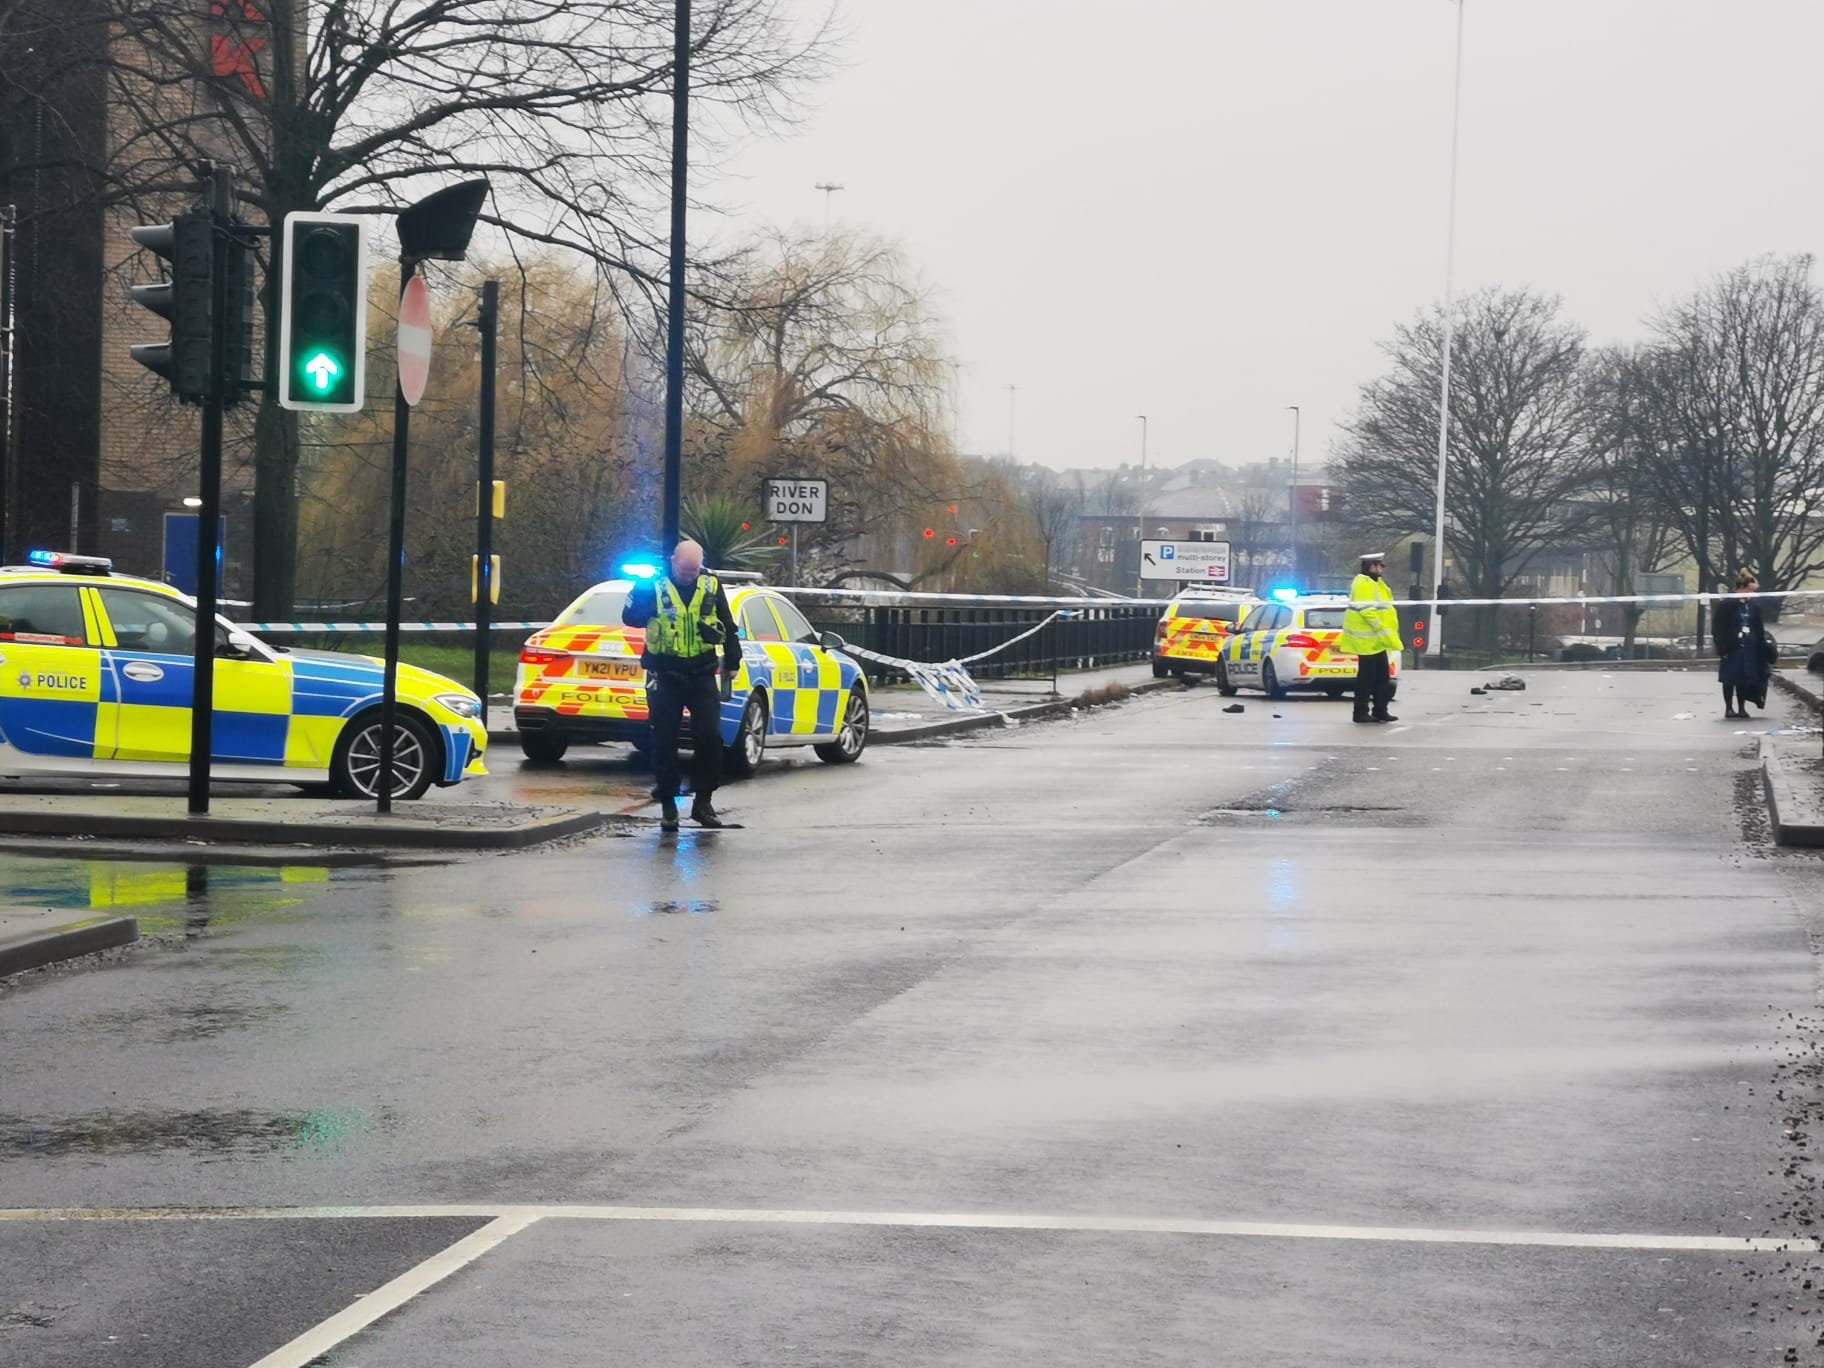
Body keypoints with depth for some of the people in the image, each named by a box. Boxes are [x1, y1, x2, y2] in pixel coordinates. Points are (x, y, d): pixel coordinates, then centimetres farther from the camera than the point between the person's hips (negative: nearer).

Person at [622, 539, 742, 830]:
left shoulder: (711, 585, 2)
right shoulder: (654, 585, -6)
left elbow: (728, 626, 11)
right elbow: (630, 617, -3)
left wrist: (732, 662, 12)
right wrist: (641, 593, -19)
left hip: (702, 675, 2)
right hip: (664, 675, -2)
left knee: (710, 737, -5)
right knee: (665, 741, 2)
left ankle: (702, 801, 6)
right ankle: (668, 806, 12)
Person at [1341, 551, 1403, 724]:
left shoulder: (1375, 583, 18)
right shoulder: (1364, 585, -16)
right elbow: (1367, 611, -24)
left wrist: (1387, 635, 18)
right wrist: (1383, 631, -22)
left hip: (1377, 640, 11)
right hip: (1368, 640, -11)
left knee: (1382, 677, 12)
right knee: (1366, 677, -7)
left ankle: (1380, 711, 18)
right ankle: (1361, 712, -3)